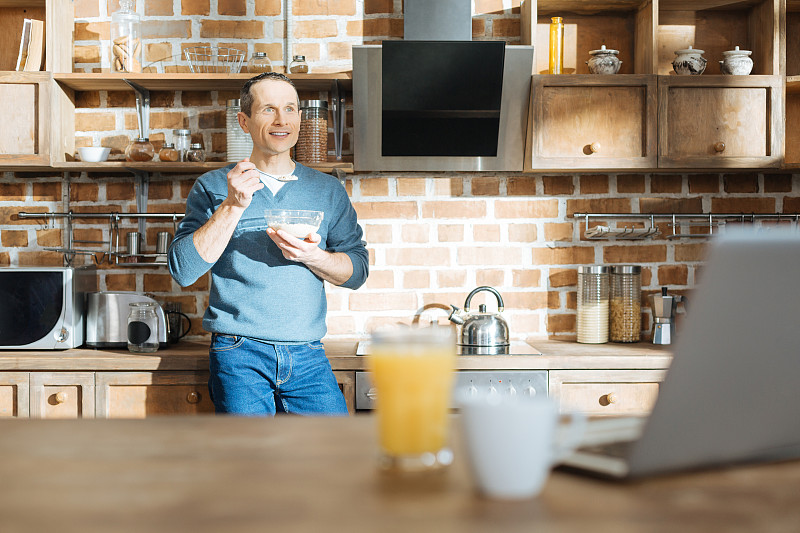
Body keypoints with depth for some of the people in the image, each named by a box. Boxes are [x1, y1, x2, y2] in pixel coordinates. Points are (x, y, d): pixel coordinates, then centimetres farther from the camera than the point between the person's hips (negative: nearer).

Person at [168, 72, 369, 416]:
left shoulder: (328, 190, 12)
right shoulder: (213, 187, 5)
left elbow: (357, 269, 9)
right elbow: (182, 270, -5)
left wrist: (312, 256, -12)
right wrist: (233, 206, -14)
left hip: (308, 356, 2)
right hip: (239, 354, -2)